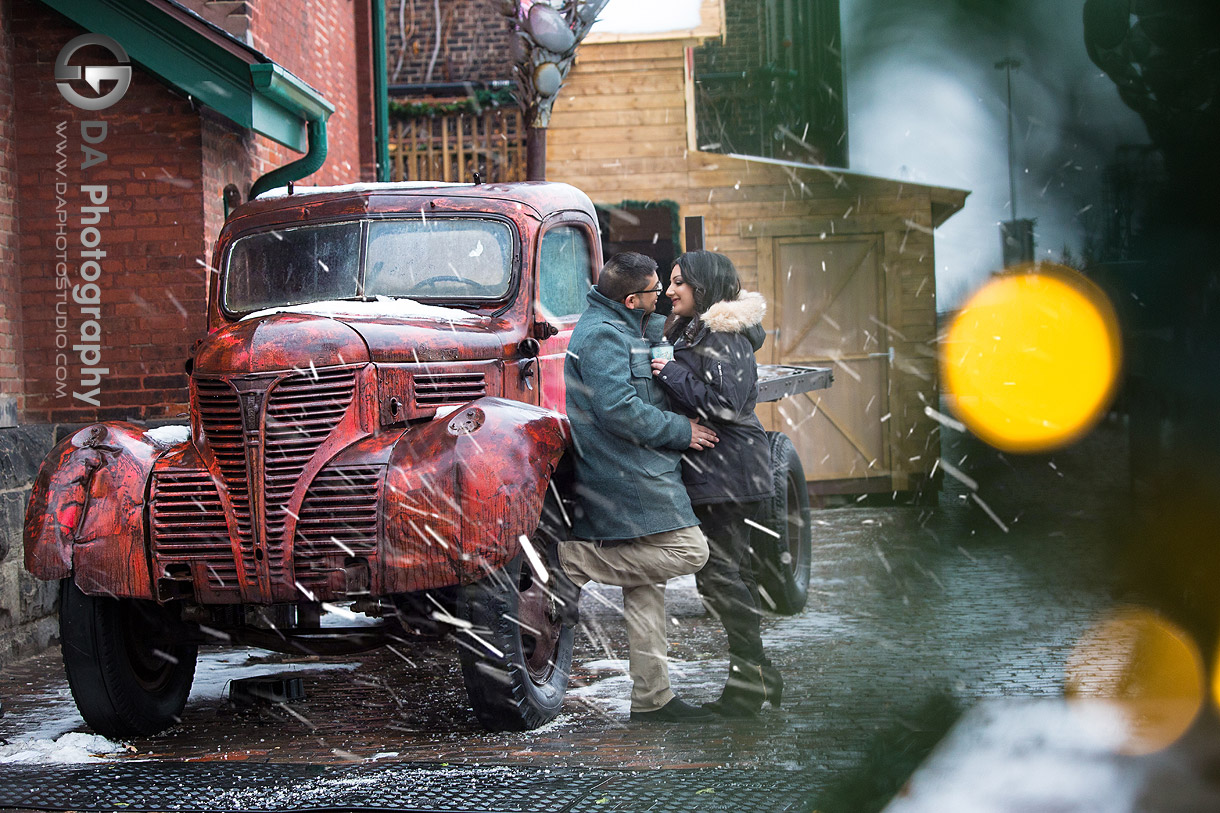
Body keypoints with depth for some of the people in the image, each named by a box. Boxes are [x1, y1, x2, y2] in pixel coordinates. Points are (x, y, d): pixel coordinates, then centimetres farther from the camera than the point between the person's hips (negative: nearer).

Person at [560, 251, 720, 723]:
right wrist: (681, 431, -13)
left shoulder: (627, 329, 19)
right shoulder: (603, 335, -13)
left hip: (635, 473, 11)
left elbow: (660, 332, 41)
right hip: (625, 477, -11)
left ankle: (652, 699, 12)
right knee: (687, 551, -14)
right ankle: (575, 559, -9)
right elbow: (619, 410, -24)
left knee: (647, 579, 10)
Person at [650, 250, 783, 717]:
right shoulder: (690, 331, 16)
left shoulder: (726, 337, -14)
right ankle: (755, 679, 19)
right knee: (723, 571, 12)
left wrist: (671, 373, -17)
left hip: (727, 474, -10)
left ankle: (752, 676, -1)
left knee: (717, 573, -8)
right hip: (707, 470, 10)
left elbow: (724, 402, -23)